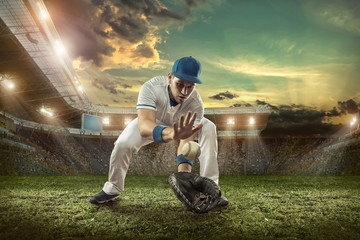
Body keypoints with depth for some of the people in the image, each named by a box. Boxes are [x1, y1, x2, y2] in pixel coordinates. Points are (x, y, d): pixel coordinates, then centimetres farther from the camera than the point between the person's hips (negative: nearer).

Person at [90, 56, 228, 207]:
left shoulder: (196, 104, -35)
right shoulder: (151, 87, -41)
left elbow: (186, 140, -42)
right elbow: (143, 126, -57)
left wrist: (184, 169, -62)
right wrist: (171, 133, -78)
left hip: (182, 123, 1)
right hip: (154, 122, -1)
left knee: (209, 128, -26)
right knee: (122, 144, -24)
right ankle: (112, 189, 5)